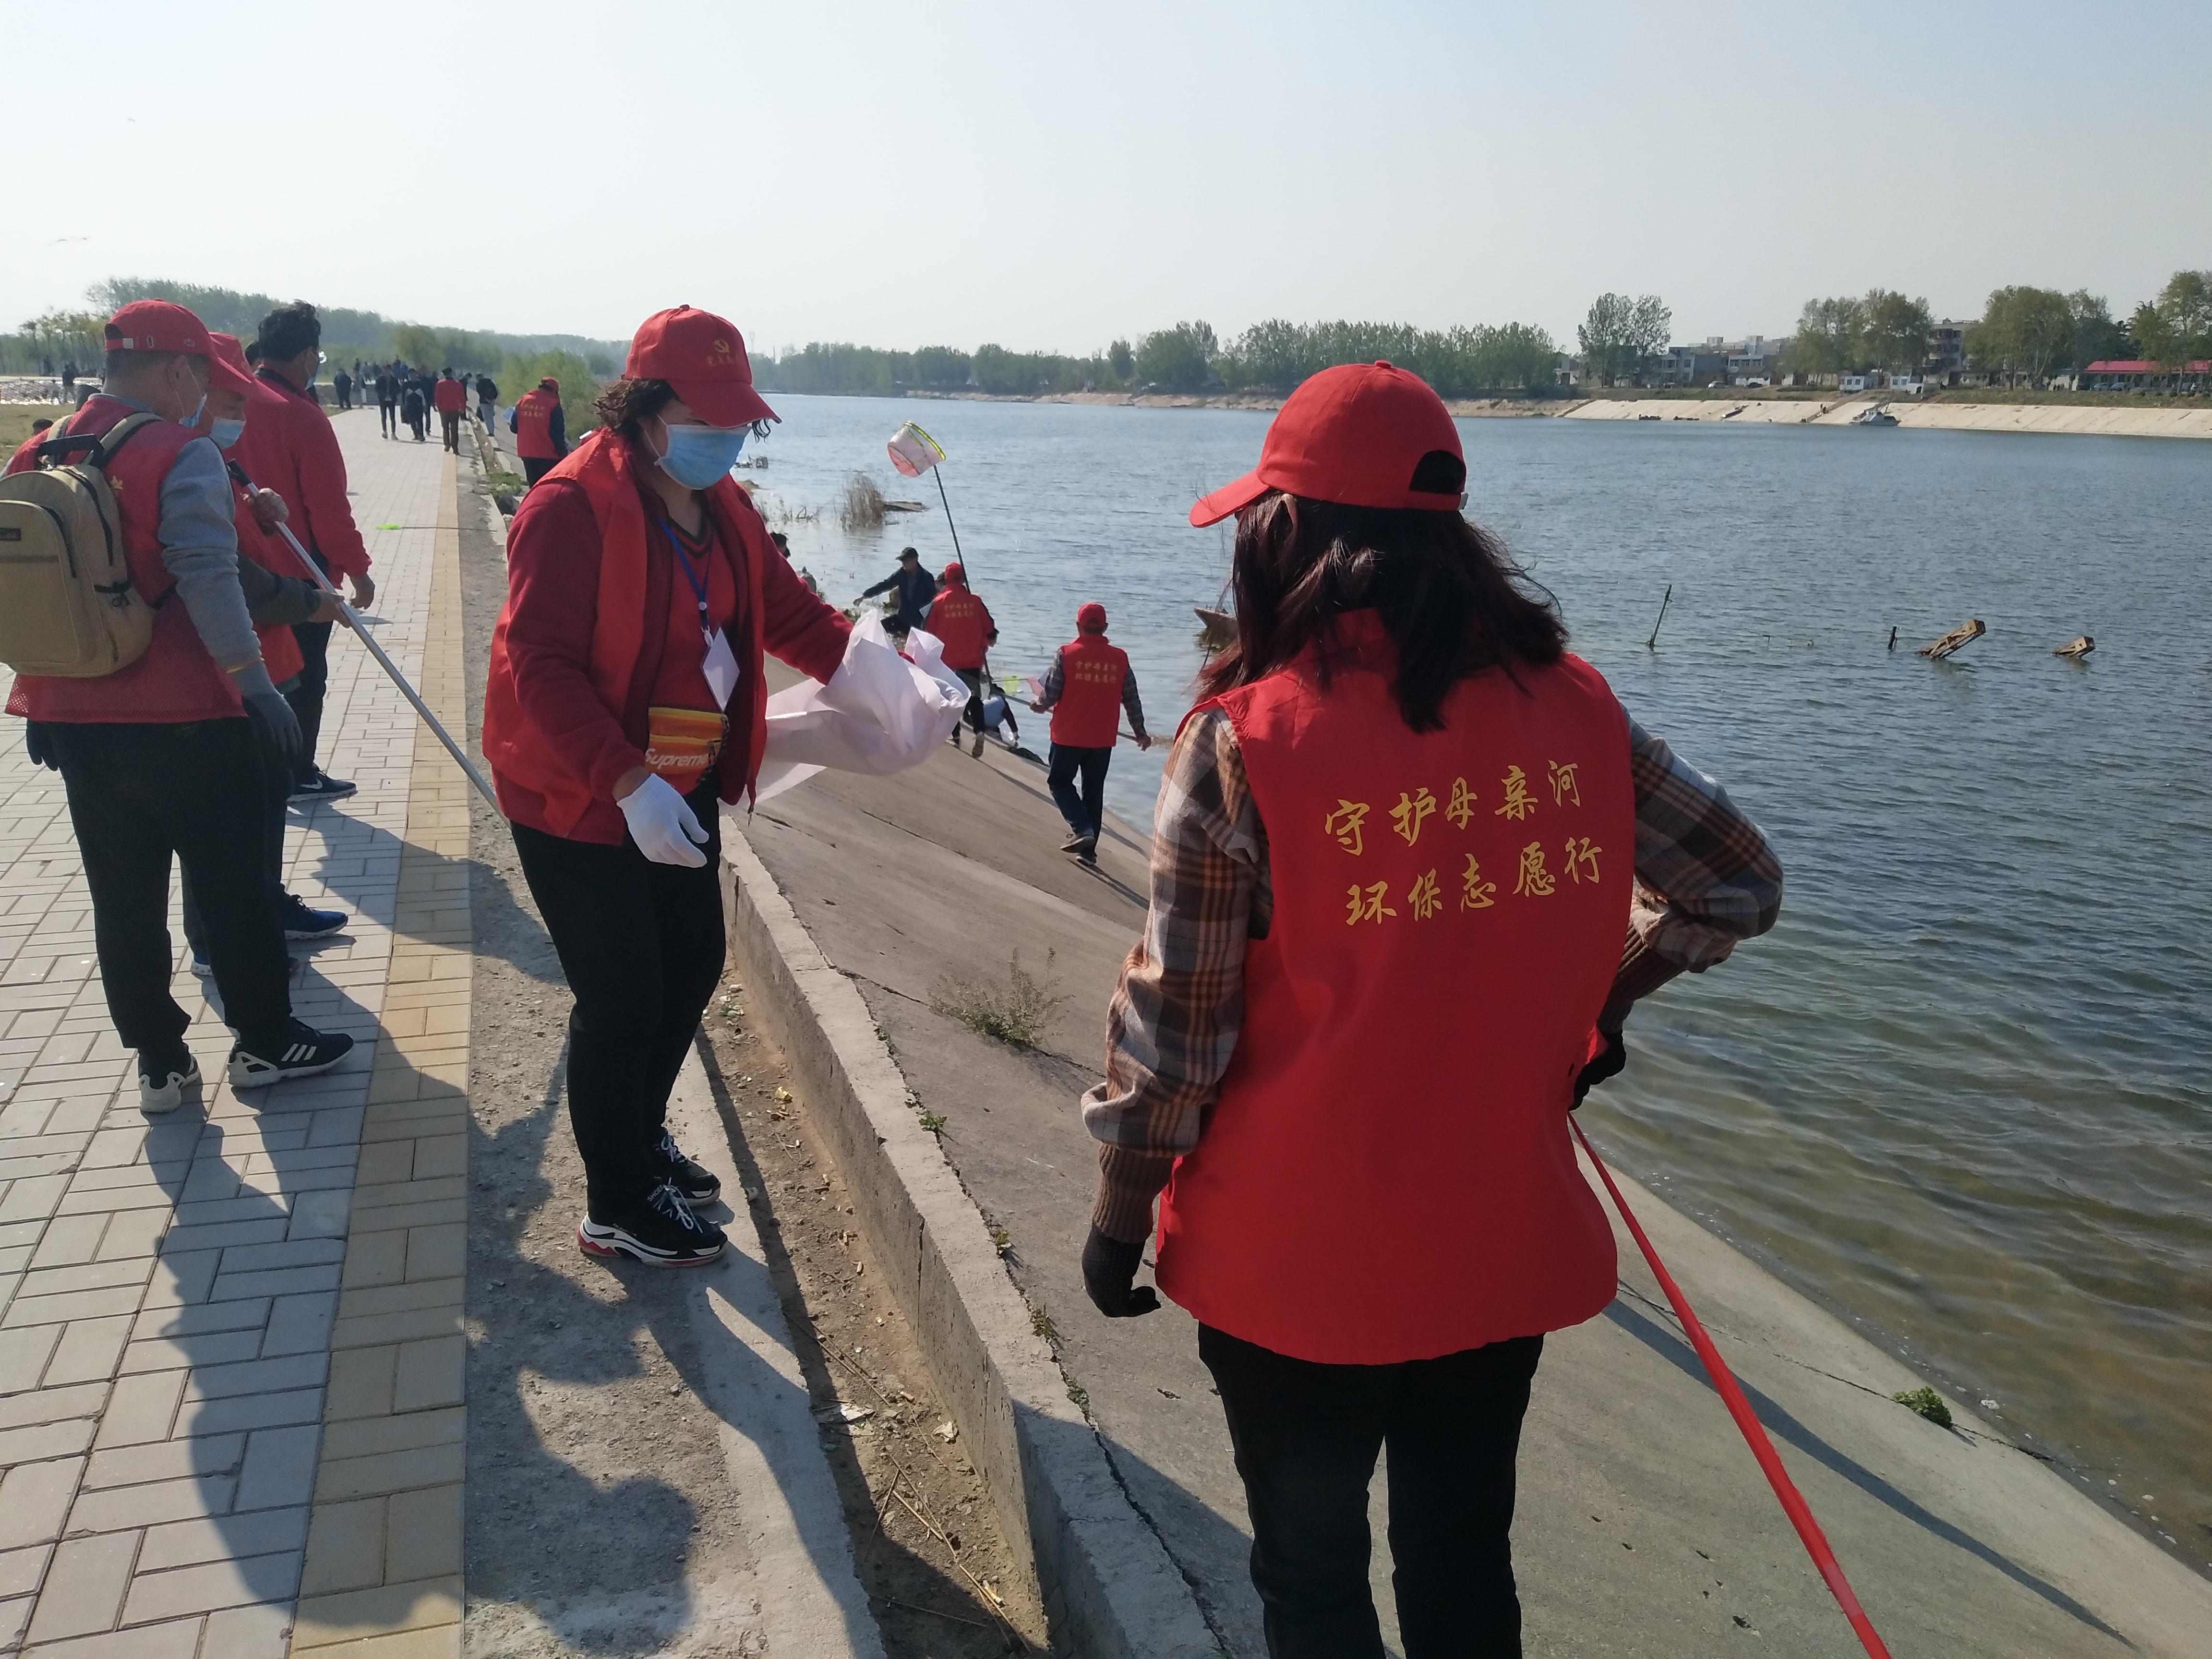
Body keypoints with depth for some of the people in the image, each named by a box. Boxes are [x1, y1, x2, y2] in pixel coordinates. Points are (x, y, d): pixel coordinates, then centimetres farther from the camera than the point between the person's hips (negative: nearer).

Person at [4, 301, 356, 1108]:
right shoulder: (183, 454, -12)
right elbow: (207, 580, -22)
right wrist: (255, 683, -18)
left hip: (72, 719, 6)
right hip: (182, 717, -6)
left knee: (123, 897, 13)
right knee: (229, 883, 9)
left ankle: (160, 1061, 23)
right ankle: (263, 1042, 20)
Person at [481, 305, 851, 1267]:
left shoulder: (721, 508, 5)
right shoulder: (571, 508, -22)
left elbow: (786, 612, 10)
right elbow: (540, 667, -27)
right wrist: (628, 784, -35)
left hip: (683, 790, 9)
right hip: (580, 801, -8)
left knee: (691, 969, 18)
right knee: (623, 998, 0)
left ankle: (637, 1138, 44)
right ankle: (617, 1210, 21)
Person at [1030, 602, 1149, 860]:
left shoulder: (1067, 654, -9)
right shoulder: (1120, 658, 0)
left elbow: (1050, 693, -9)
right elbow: (1131, 700, 5)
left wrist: (1040, 706, 14)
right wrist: (1139, 732, 18)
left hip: (1069, 736, -3)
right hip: (1103, 739, 3)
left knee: (1059, 781, 13)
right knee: (1094, 791, 14)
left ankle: (1082, 829, -8)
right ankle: (1088, 849, 16)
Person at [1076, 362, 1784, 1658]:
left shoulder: (1244, 737, -18)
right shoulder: (1575, 703, -6)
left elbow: (1177, 1017, -14)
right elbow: (1739, 881, 5)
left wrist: (1121, 1215, 0)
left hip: (1296, 1268, -3)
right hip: (1506, 1254, 4)